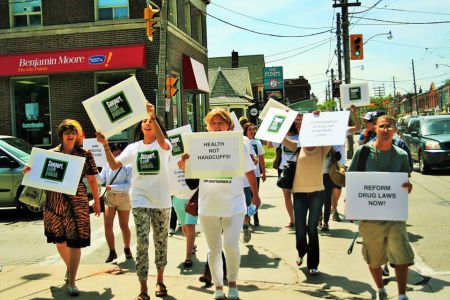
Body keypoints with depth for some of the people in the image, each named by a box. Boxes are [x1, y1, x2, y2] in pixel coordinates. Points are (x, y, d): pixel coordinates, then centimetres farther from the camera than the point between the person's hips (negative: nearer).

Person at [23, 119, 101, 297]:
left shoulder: (85, 155, 1)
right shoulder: (51, 154, 6)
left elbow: (92, 180, 6)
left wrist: (97, 201, 8)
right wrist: (29, 170, -13)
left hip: (77, 204, -3)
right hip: (54, 203, 3)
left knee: (75, 242, -4)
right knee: (59, 240, 15)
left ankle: (72, 282, 4)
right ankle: (69, 267, 43)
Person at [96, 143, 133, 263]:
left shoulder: (128, 167, -4)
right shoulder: (107, 167, 6)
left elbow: (129, 185, -11)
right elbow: (100, 180, -3)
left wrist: (113, 187, -20)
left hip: (123, 197, -2)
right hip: (109, 197, 2)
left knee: (124, 226, 8)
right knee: (107, 225, -7)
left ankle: (127, 249, 28)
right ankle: (112, 252, 4)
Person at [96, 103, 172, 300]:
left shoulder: (164, 145, -1)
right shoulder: (133, 148, 8)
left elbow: (163, 142, -27)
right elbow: (114, 165, -2)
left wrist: (153, 116, -38)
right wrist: (106, 146, -17)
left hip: (161, 201, -1)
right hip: (140, 200, 1)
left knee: (161, 242, 11)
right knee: (142, 243, -5)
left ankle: (160, 280, 29)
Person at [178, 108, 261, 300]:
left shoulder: (238, 145, -3)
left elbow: (249, 172, 7)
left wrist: (256, 195, 14)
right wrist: (184, 164, -18)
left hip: (234, 205, -2)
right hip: (208, 206, 2)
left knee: (231, 245, -11)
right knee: (214, 248, 11)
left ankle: (232, 282, 14)